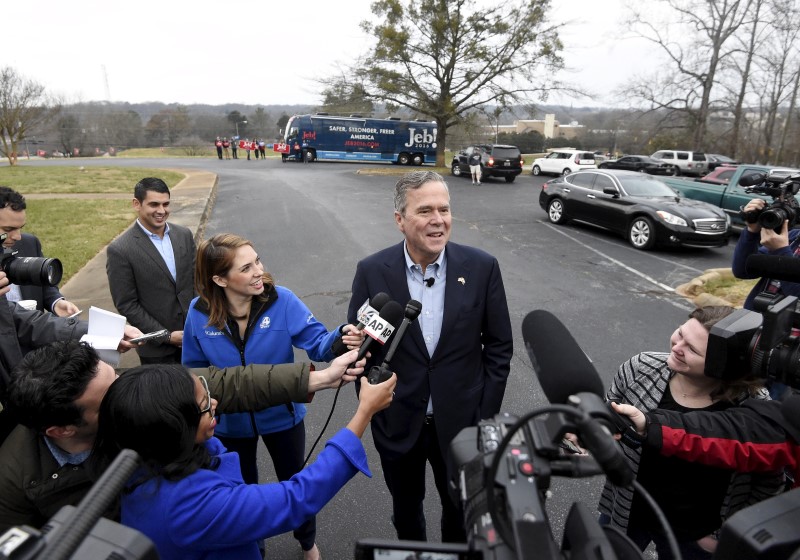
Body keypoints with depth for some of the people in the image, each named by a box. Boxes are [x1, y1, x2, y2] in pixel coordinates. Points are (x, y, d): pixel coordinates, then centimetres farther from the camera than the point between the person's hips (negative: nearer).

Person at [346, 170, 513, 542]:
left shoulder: (482, 267, -11)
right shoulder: (372, 271, -12)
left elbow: (499, 346, -4)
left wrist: (486, 416, -5)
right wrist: (373, 410, -3)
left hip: (461, 422, 0)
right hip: (397, 424, 1)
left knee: (461, 510, 24)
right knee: (406, 511, 25)